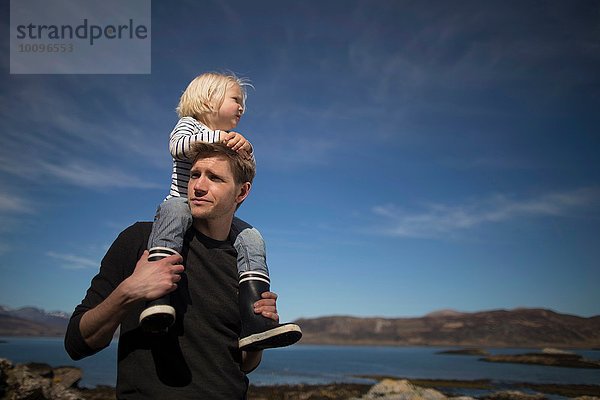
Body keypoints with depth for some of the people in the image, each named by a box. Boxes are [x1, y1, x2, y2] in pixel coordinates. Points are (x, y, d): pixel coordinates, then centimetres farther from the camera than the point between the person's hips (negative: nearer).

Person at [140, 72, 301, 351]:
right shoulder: (189, 124, 7)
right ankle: (158, 294, -50)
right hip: (183, 204, -5)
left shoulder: (231, 139, 23)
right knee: (173, 210, -38)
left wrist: (246, 150, -10)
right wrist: (215, 136, -24)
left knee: (251, 238, -16)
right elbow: (177, 145, -16)